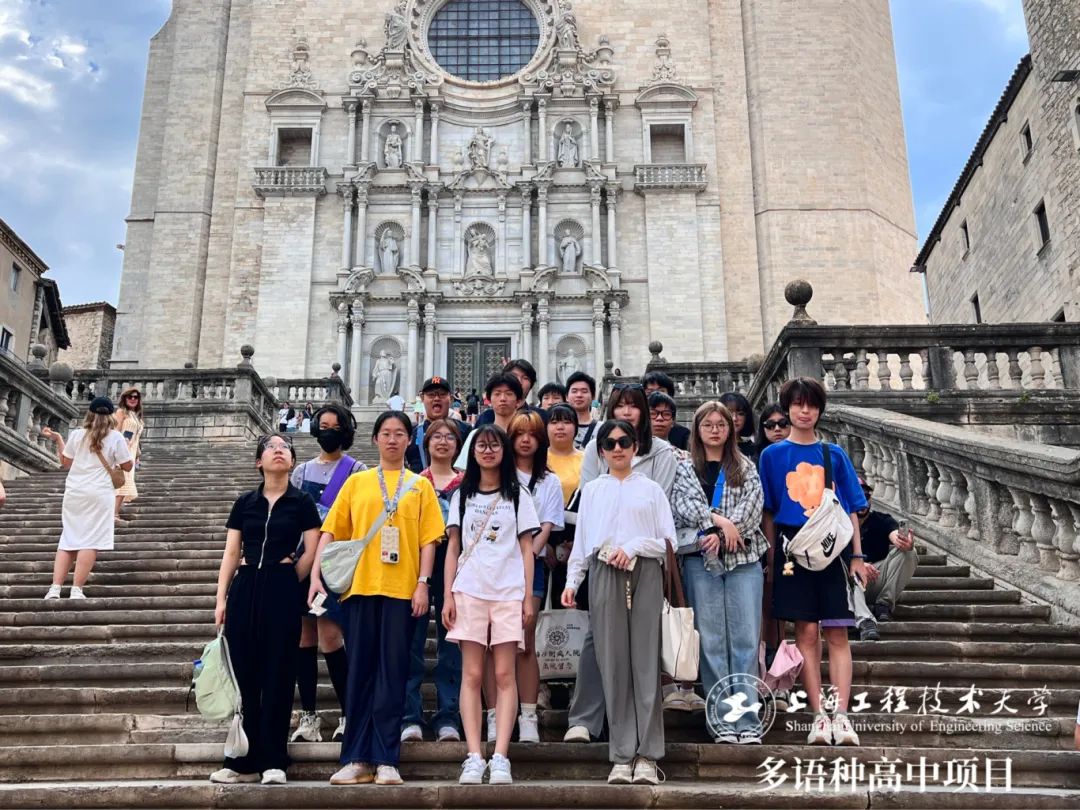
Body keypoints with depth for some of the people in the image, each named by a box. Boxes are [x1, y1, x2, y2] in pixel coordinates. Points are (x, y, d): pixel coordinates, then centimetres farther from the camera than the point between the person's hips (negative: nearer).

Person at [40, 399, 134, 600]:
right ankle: (76, 590, -13)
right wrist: (128, 452, 18)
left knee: (68, 539, 10)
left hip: (74, 493, 4)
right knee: (91, 542, -5)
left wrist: (58, 440, 25)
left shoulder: (77, 435, 7)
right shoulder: (115, 437, -2)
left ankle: (55, 587, 1)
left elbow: (66, 463, 15)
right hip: (99, 494, -4)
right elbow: (127, 466, -1)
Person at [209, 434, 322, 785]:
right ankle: (243, 760, 12)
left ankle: (273, 761, 7)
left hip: (282, 590, -3)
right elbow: (231, 553, 8)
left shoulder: (301, 502, 3)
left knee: (278, 675, 0)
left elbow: (310, 552, 1)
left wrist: (286, 584, 3)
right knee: (243, 673, 4)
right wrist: (221, 598, 2)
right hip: (244, 587, 3)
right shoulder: (245, 502, 10)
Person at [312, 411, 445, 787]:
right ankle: (356, 759, 10)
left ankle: (386, 760, 4)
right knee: (359, 672, 4)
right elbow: (330, 531, 7)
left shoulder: (420, 485, 9)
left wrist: (422, 583, -7)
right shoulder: (356, 482, 12)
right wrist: (316, 575, -4)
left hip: (401, 589, -1)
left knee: (392, 673, 0)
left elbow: (428, 539, 4)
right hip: (359, 586, 1)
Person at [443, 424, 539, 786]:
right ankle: (473, 757, -4)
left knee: (504, 675, -4)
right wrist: (448, 596, 2)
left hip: (508, 592, -1)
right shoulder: (462, 495, 13)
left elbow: (526, 548, 7)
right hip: (469, 590, 1)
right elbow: (453, 547, 10)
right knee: (472, 674, -3)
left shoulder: (517, 495, 10)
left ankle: (500, 757, -5)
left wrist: (528, 597, -1)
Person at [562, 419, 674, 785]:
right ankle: (622, 756, 2)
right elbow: (581, 541, 13)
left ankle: (647, 756, -1)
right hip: (604, 575, 1)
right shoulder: (592, 490, 16)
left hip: (644, 575, -1)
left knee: (646, 662, -5)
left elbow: (668, 540, 6)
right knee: (613, 665, -2)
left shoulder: (651, 489, 12)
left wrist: (634, 546, -9)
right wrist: (572, 580, 4)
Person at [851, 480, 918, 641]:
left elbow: (895, 536, -17)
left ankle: (884, 604, -17)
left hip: (880, 581, 2)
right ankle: (865, 621, -48)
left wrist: (906, 544, -43)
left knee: (908, 553, -19)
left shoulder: (882, 520, 6)